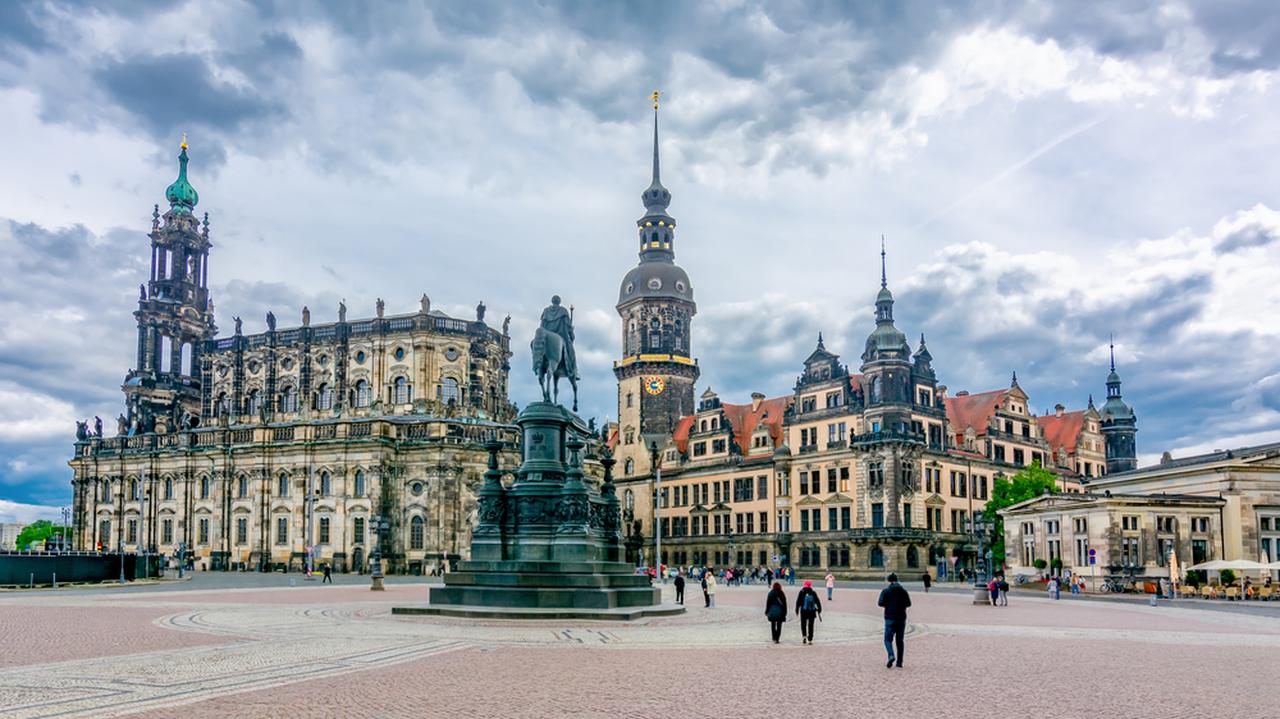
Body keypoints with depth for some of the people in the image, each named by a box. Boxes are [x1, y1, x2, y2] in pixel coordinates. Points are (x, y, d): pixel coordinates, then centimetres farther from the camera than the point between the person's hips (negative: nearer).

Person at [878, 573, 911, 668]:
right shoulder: (903, 590, 5)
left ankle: (891, 656, -24)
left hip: (890, 618, -3)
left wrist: (888, 605, 8)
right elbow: (908, 603, 1)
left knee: (888, 640, 2)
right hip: (901, 618, 3)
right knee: (899, 640, 12)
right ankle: (899, 662, 10)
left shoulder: (885, 591, -4)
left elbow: (881, 603, -13)